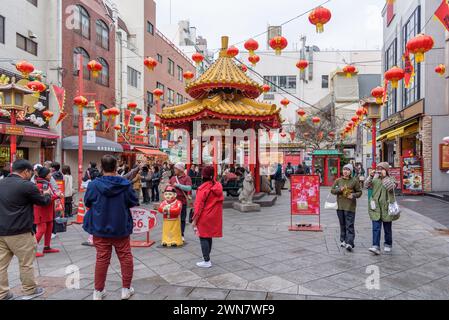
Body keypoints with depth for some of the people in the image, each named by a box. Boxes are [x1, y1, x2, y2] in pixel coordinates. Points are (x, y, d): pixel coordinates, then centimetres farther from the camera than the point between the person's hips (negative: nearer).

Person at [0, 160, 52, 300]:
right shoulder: (27, 185, -15)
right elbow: (43, 202, -3)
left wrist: (40, 194, 24)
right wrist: (47, 194, 19)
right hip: (19, 232, -7)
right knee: (26, 263, 7)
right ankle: (30, 291, 20)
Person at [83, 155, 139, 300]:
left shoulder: (94, 184, -13)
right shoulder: (125, 184, -13)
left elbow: (87, 202, 3)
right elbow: (134, 202, -2)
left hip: (101, 228, 0)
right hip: (121, 227, 0)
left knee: (102, 258, 10)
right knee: (126, 257, 13)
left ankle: (98, 291, 22)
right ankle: (126, 289, 22)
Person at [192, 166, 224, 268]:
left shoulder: (203, 188, -17)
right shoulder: (218, 186, 2)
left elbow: (199, 205, -16)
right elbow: (220, 201, 10)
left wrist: (194, 220, -9)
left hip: (204, 218, -7)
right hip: (214, 217, 7)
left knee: (203, 238, 2)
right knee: (209, 237, 18)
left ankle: (207, 261, 5)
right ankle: (207, 258, 29)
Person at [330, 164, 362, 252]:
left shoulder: (355, 181, 1)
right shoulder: (338, 180, 8)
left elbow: (359, 192, 6)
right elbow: (332, 190, 8)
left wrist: (353, 195, -14)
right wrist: (339, 189, -11)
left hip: (350, 206, -3)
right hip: (340, 206, 3)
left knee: (350, 225, -7)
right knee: (342, 225, 13)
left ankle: (349, 243, -10)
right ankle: (343, 240, 24)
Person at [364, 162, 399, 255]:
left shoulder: (391, 179, 0)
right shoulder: (375, 179, 7)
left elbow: (391, 187, -21)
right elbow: (366, 185, -6)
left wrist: (385, 176, -21)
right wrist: (371, 176, -16)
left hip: (386, 207, -1)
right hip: (376, 207, 1)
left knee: (387, 228, 12)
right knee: (376, 228, -6)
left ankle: (388, 245, 29)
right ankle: (376, 247, -9)